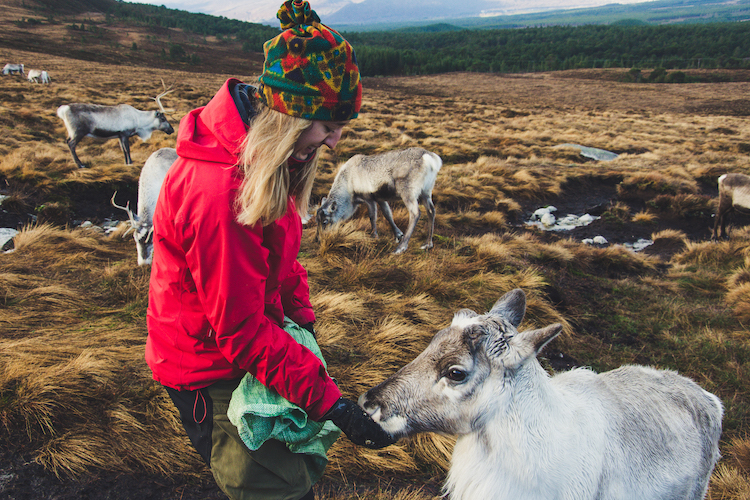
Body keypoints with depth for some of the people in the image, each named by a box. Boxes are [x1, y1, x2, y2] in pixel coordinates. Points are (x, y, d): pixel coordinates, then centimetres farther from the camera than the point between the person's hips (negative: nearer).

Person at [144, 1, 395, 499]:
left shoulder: (268, 161, -3)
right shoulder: (220, 192, -34)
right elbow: (241, 330, -29)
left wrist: (303, 319, -1)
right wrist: (331, 402, -28)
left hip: (254, 341, 9)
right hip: (210, 369, -8)